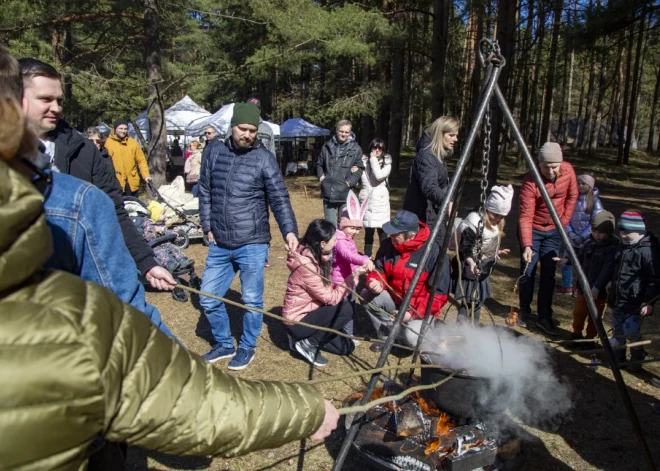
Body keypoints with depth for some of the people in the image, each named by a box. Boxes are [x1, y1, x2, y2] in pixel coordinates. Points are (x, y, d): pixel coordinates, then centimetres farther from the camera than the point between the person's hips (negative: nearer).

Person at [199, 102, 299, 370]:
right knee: (208, 299, 11)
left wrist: (289, 231, -22)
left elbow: (279, 199, -8)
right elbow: (205, 192, 11)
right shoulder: (215, 151, 4)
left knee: (252, 300, 7)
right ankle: (224, 344, 33)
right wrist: (207, 227, 6)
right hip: (219, 245, 4)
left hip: (252, 245, -4)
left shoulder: (263, 158, -6)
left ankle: (247, 348, 30)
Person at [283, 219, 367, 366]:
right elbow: (331, 298, -22)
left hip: (309, 312, 9)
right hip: (297, 322, -9)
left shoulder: (315, 257, -1)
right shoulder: (306, 266, -28)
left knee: (346, 347, 9)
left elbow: (328, 291, 0)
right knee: (347, 309, -22)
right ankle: (308, 343, -10)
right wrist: (354, 276, -21)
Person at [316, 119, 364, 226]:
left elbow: (359, 168, 0)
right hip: (328, 193, 2)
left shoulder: (356, 149, 0)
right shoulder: (327, 146, 8)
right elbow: (319, 163, 20)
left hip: (345, 194, -2)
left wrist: (349, 182, -10)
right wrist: (321, 176, 5)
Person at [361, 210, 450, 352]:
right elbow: (379, 270, 2)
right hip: (396, 299, 5)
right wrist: (377, 283, -23)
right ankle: (387, 337, 2)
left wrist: (414, 313, -26)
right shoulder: (389, 244, -11)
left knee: (411, 337, -30)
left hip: (421, 308, -5)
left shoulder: (434, 252, -24)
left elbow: (438, 293, -20)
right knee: (368, 296, -20)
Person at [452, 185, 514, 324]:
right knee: (468, 303, -10)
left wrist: (496, 253, 30)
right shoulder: (474, 223, -22)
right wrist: (471, 262, -41)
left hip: (483, 271, 9)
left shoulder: (497, 226, 5)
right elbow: (465, 249, -26)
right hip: (469, 271, -9)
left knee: (477, 302, 16)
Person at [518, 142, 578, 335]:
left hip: (554, 230, 3)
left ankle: (544, 317, 10)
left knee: (549, 274, 2)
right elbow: (525, 217, -30)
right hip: (533, 229, -3)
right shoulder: (530, 182, -27)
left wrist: (564, 222, -2)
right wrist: (527, 245, -39)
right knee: (527, 272, 1)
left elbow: (572, 197, 3)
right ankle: (524, 312, 20)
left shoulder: (568, 170, -14)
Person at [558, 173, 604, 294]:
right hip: (572, 238, 3)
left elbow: (595, 223, -9)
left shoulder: (595, 201, -6)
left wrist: (582, 236, -14)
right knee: (566, 261, 5)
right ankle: (566, 286, 20)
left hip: (587, 240, -3)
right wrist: (570, 232, -10)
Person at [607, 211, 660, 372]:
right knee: (617, 330, 17)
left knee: (632, 332, -2)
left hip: (635, 302, -8)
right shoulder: (623, 245, 8)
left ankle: (637, 358, 21)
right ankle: (618, 357, 32)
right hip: (618, 299, 8)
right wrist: (612, 284, 25)